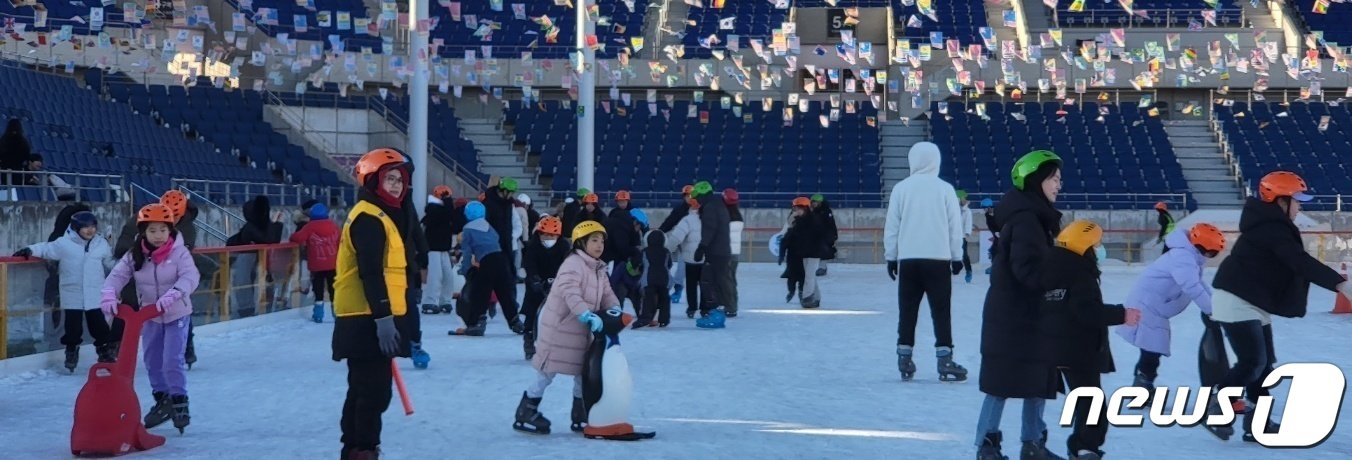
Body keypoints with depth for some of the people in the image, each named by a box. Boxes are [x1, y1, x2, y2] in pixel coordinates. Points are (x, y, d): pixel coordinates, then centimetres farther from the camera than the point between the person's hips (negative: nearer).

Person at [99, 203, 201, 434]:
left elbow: (190, 276, -29)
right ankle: (162, 400, 32)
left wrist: (172, 295, -46)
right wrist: (108, 295, -35)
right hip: (149, 316, 4)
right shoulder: (134, 256, -7)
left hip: (176, 314, -4)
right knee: (152, 361, 14)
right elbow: (117, 276, -15)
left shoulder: (179, 253, -16)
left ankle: (179, 402, 6)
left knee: (172, 361, -11)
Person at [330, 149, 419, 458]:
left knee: (364, 390, 16)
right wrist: (383, 317, -26)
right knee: (374, 392, -11)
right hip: (367, 321, -11)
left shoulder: (384, 216, 19)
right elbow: (371, 273, -22)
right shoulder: (368, 218, -14)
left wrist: (388, 316, 25)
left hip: (370, 320, 11)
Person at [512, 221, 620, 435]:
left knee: (583, 371, 13)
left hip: (581, 331, 9)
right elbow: (570, 293, -33)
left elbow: (606, 293, 10)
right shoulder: (573, 264, -20)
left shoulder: (599, 269, 10)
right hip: (558, 327, -9)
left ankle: (581, 417, 25)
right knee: (548, 372, -2)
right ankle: (525, 413, 11)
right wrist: (588, 315, -43)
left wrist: (614, 308, -13)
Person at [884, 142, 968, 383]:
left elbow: (891, 226, 2)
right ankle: (944, 362, -2)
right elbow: (955, 226, 0)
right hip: (938, 259, -1)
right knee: (941, 310, 2)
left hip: (908, 259, 1)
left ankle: (904, 360, 9)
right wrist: (957, 256, 10)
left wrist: (890, 257, 10)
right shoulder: (945, 189, -3)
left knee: (908, 310, 9)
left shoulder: (901, 188, -1)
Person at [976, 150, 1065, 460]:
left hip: (1033, 313, 10)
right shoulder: (1025, 218, -18)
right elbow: (1029, 269, -26)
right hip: (1013, 315, -10)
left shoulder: (1038, 215, 14)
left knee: (1038, 379, 13)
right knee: (1003, 380, -3)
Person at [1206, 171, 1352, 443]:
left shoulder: (1271, 226, 14)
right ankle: (1214, 409, -5)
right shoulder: (1272, 228, -20)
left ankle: (1257, 424, 11)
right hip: (1237, 301, -11)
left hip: (1253, 303, 11)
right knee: (1253, 362, -15)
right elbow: (1300, 262, -32)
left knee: (1265, 363, 9)